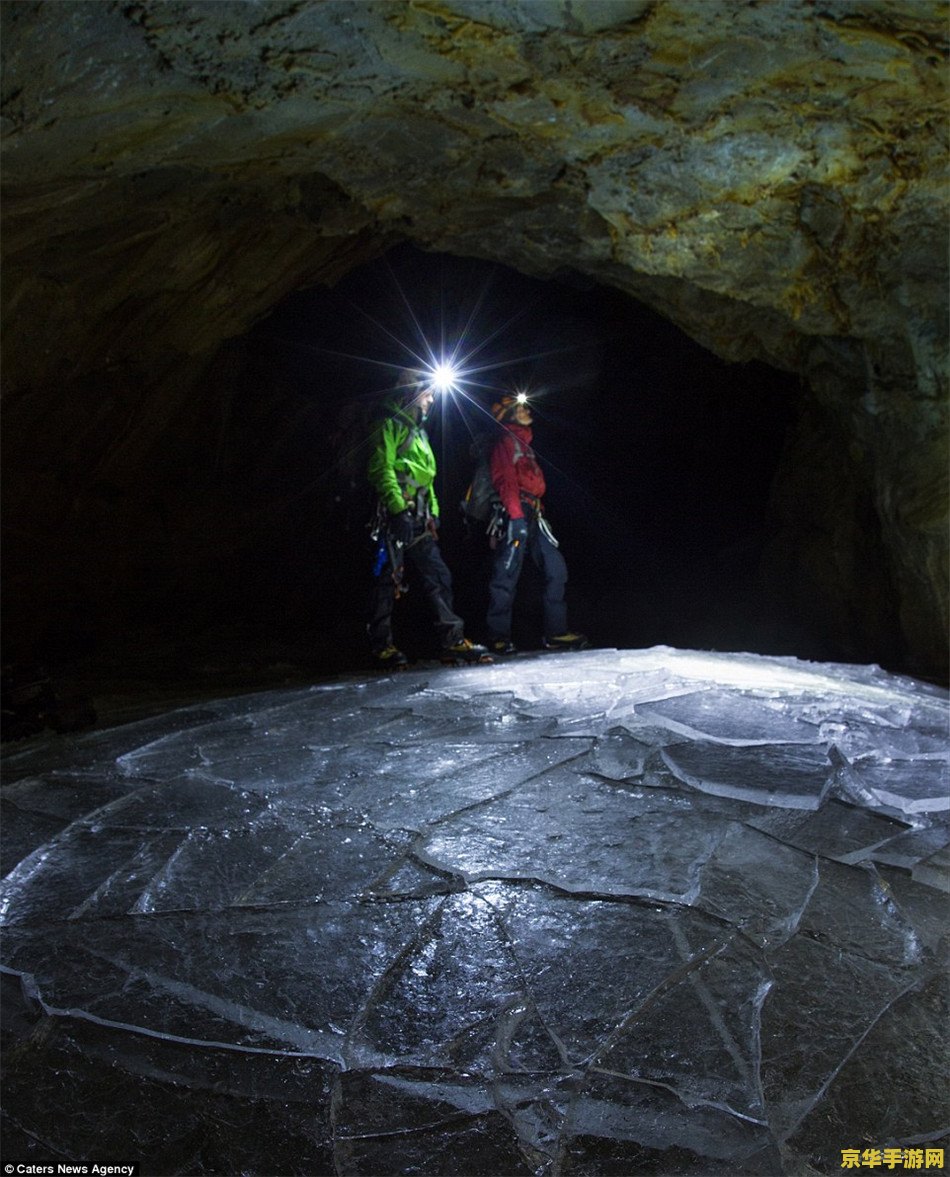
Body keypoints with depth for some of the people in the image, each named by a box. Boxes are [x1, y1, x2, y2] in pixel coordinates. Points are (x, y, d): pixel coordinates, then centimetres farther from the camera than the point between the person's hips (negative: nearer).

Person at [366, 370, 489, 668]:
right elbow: (382, 470, -13)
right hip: (396, 517, -9)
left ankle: (453, 640, 5)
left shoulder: (419, 431, 25)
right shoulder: (391, 426, -3)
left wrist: (433, 510, 19)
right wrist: (398, 509, -21)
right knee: (389, 578, -5)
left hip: (419, 520, 9)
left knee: (439, 577, 4)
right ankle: (381, 645, 2)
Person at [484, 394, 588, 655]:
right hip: (516, 514, -9)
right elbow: (505, 481, -13)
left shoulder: (524, 443, 27)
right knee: (507, 575, -7)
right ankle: (498, 637, -2)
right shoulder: (506, 441, -2)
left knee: (556, 569, 3)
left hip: (533, 516, 9)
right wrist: (516, 514, -23)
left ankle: (556, 633, 5)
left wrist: (539, 512, 18)